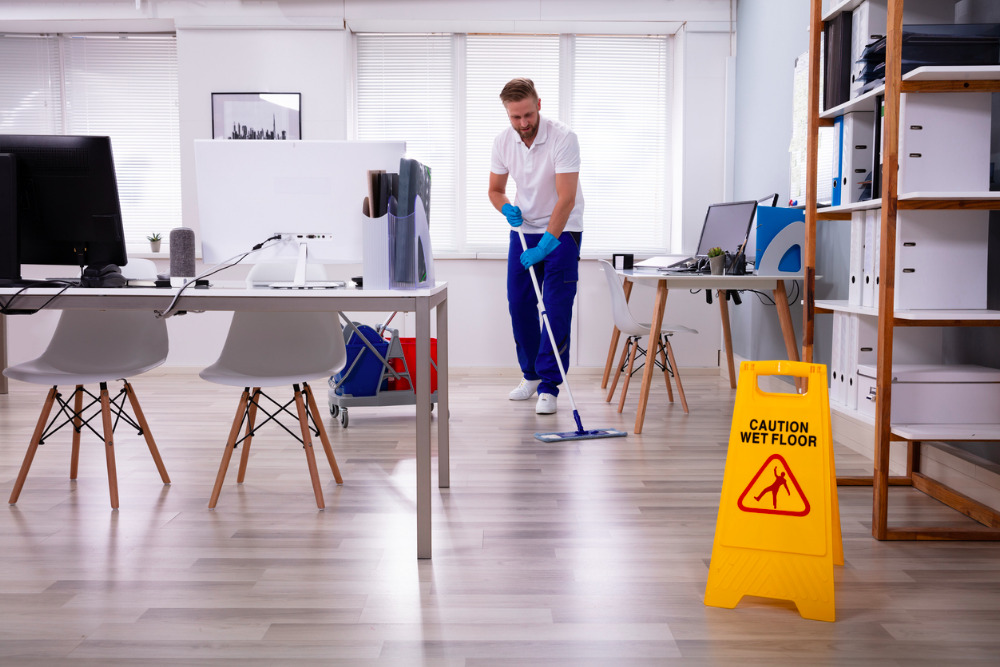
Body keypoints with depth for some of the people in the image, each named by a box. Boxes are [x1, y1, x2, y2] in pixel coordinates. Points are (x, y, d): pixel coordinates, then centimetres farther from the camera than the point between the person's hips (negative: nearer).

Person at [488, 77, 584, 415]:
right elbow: (495, 189, 6)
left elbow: (566, 198, -28)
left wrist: (546, 243, -36)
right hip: (524, 228, 5)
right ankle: (531, 374, 24)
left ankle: (549, 385, -4)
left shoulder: (563, 138, -24)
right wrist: (506, 208, -17)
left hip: (561, 230, -5)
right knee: (519, 304, 7)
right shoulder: (502, 141, -7)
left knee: (557, 309, -10)